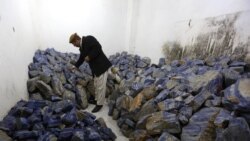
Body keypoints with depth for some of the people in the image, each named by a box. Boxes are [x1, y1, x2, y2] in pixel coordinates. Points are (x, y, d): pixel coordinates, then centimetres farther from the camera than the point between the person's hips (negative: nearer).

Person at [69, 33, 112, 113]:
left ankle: (100, 104, 12)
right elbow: (81, 58, 28)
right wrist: (76, 66, 34)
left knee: (101, 86, -1)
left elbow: (98, 47, -23)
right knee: (96, 85, 19)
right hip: (95, 68, 9)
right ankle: (97, 99, 36)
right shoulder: (81, 47, 15)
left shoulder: (89, 39, -11)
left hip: (102, 66, -9)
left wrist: (89, 56, -18)